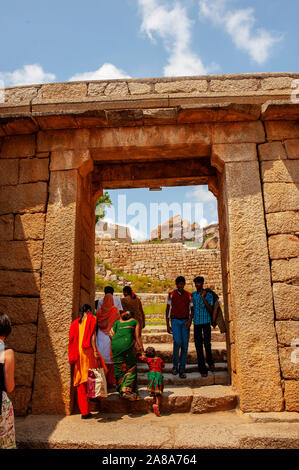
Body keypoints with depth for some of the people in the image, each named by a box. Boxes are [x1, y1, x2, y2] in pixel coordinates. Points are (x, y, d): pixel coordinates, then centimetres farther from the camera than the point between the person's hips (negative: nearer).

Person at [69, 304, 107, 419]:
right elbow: (92, 335, -11)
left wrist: (73, 357, 18)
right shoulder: (91, 318, 1)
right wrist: (95, 350, -17)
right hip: (88, 351, -6)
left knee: (81, 383, 6)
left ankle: (84, 411, 8)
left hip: (79, 353, 6)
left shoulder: (75, 322, 17)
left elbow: (72, 339, 14)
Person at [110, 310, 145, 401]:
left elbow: (111, 334, 12)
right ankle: (127, 390, -5)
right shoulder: (135, 322, 17)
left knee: (119, 368, 13)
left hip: (115, 345, 4)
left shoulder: (117, 322, 25)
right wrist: (142, 351, 5)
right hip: (126, 344, -4)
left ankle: (121, 390, 19)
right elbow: (138, 337, 7)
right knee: (131, 368, 6)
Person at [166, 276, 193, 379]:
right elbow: (168, 309, 6)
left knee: (185, 345, -1)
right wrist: (167, 325, 2)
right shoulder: (171, 294, 3)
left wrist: (189, 321, -10)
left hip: (185, 321, 2)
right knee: (177, 342, -20)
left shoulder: (188, 295, 6)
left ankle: (182, 370, 9)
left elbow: (191, 310, 8)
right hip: (175, 321, -2)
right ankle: (175, 365, 2)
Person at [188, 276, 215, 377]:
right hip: (196, 323, 3)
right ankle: (203, 369, 10)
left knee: (207, 344, -4)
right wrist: (190, 319, 3)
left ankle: (210, 362, 26)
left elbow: (210, 310, -9)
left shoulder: (208, 294, -1)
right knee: (198, 346, 1)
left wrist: (203, 298, -15)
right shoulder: (193, 295, 9)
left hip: (206, 322, -3)